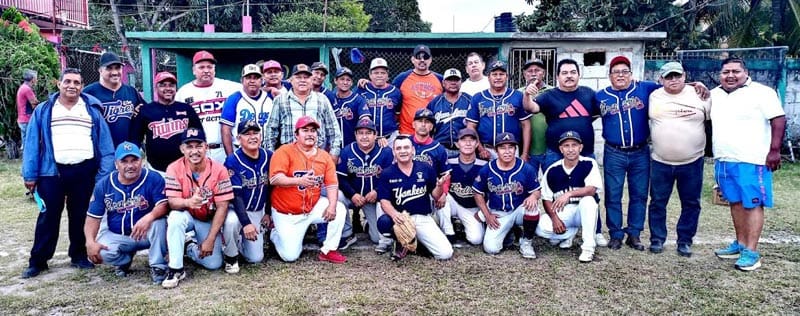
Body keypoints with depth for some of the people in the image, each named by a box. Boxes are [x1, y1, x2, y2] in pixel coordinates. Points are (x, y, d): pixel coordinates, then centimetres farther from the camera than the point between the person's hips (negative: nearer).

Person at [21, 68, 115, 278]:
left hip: (85, 171, 1)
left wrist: (105, 173, -6)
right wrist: (30, 174, -5)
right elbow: (32, 143, 2)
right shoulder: (43, 111, 5)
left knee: (80, 215, 11)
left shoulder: (93, 110, 6)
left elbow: (105, 143, 2)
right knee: (49, 216, 3)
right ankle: (38, 261, 12)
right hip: (52, 171, 0)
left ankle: (79, 255, 23)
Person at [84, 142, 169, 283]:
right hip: (117, 236, 3)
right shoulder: (103, 185, -4)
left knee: (158, 221, -34)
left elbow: (163, 205, -23)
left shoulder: (153, 178, -14)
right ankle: (126, 258, 11)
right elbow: (93, 217, -2)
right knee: (99, 253, -25)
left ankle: (157, 266, -15)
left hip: (147, 234, -3)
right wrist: (90, 242, -19)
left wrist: (149, 217, -45)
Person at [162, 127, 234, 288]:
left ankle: (190, 246, 20)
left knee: (214, 263, -13)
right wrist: (188, 202, -47)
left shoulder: (219, 170, -19)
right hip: (187, 218, 0)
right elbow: (172, 202, -22)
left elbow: (222, 207, -17)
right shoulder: (174, 168, -16)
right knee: (175, 217, -36)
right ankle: (176, 269, -22)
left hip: (209, 221, 1)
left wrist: (210, 239, -20)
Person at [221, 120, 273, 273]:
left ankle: (240, 240, 29)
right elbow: (235, 195, -22)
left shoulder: (269, 157, -4)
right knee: (231, 221, -40)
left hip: (258, 212, 4)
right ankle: (231, 256, -10)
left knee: (255, 258, -4)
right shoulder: (233, 161, -18)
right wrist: (246, 223, -30)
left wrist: (268, 213, 9)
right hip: (236, 209, -4)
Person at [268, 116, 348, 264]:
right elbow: (275, 179, -22)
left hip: (313, 208, 4)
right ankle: (276, 234, 26)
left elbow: (332, 184, -4)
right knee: (290, 256, -8)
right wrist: (299, 181, -38)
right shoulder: (284, 151, -11)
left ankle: (328, 251, -4)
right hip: (286, 214, -4)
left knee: (339, 209, -18)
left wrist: (332, 205, -22)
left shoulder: (325, 156, 2)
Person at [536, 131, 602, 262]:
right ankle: (569, 233, 8)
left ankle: (588, 247, -22)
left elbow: (592, 189, -24)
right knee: (541, 228, -26)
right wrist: (554, 218, -15)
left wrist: (569, 194, -37)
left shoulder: (589, 164, -9)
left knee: (588, 200, -36)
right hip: (561, 212, 2)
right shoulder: (552, 170, -3)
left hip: (583, 212, -2)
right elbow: (546, 198, 0)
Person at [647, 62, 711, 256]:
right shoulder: (654, 97, 3)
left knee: (691, 204, 7)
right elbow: (647, 117, 15)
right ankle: (657, 239, 19)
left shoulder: (699, 95, 0)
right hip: (660, 162, 1)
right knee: (658, 203, 6)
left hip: (692, 162, 0)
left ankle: (685, 241, 20)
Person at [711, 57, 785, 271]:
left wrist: (775, 150, -15)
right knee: (736, 202, 14)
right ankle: (740, 243, 25)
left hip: (751, 161, -6)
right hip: (723, 160, 6)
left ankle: (751, 252, 0)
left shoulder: (761, 93, -7)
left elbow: (779, 119, -10)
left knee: (753, 204, -3)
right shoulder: (715, 95, 11)